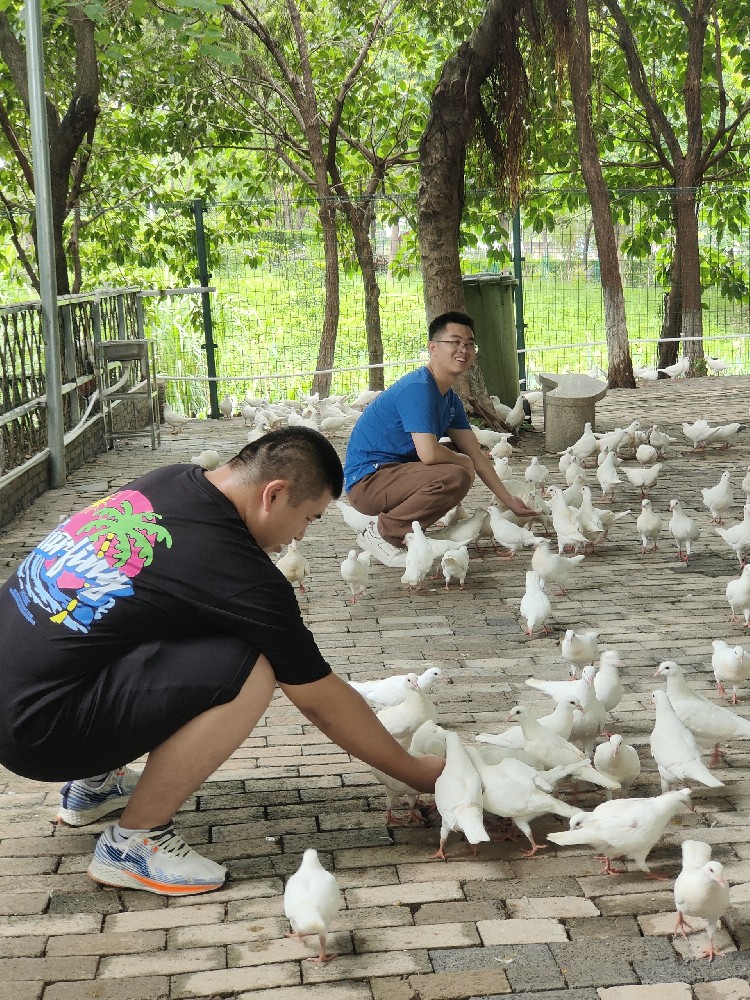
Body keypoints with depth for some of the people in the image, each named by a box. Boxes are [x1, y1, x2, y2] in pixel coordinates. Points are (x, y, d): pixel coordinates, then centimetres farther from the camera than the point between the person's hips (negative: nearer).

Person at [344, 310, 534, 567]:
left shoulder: (450, 399, 11)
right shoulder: (418, 388, -20)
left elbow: (475, 454, 14)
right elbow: (428, 454, -29)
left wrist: (509, 501, 11)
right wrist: (461, 460, -8)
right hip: (366, 480, -10)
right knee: (455, 477, -26)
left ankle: (389, 520, 9)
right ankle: (381, 533, -10)